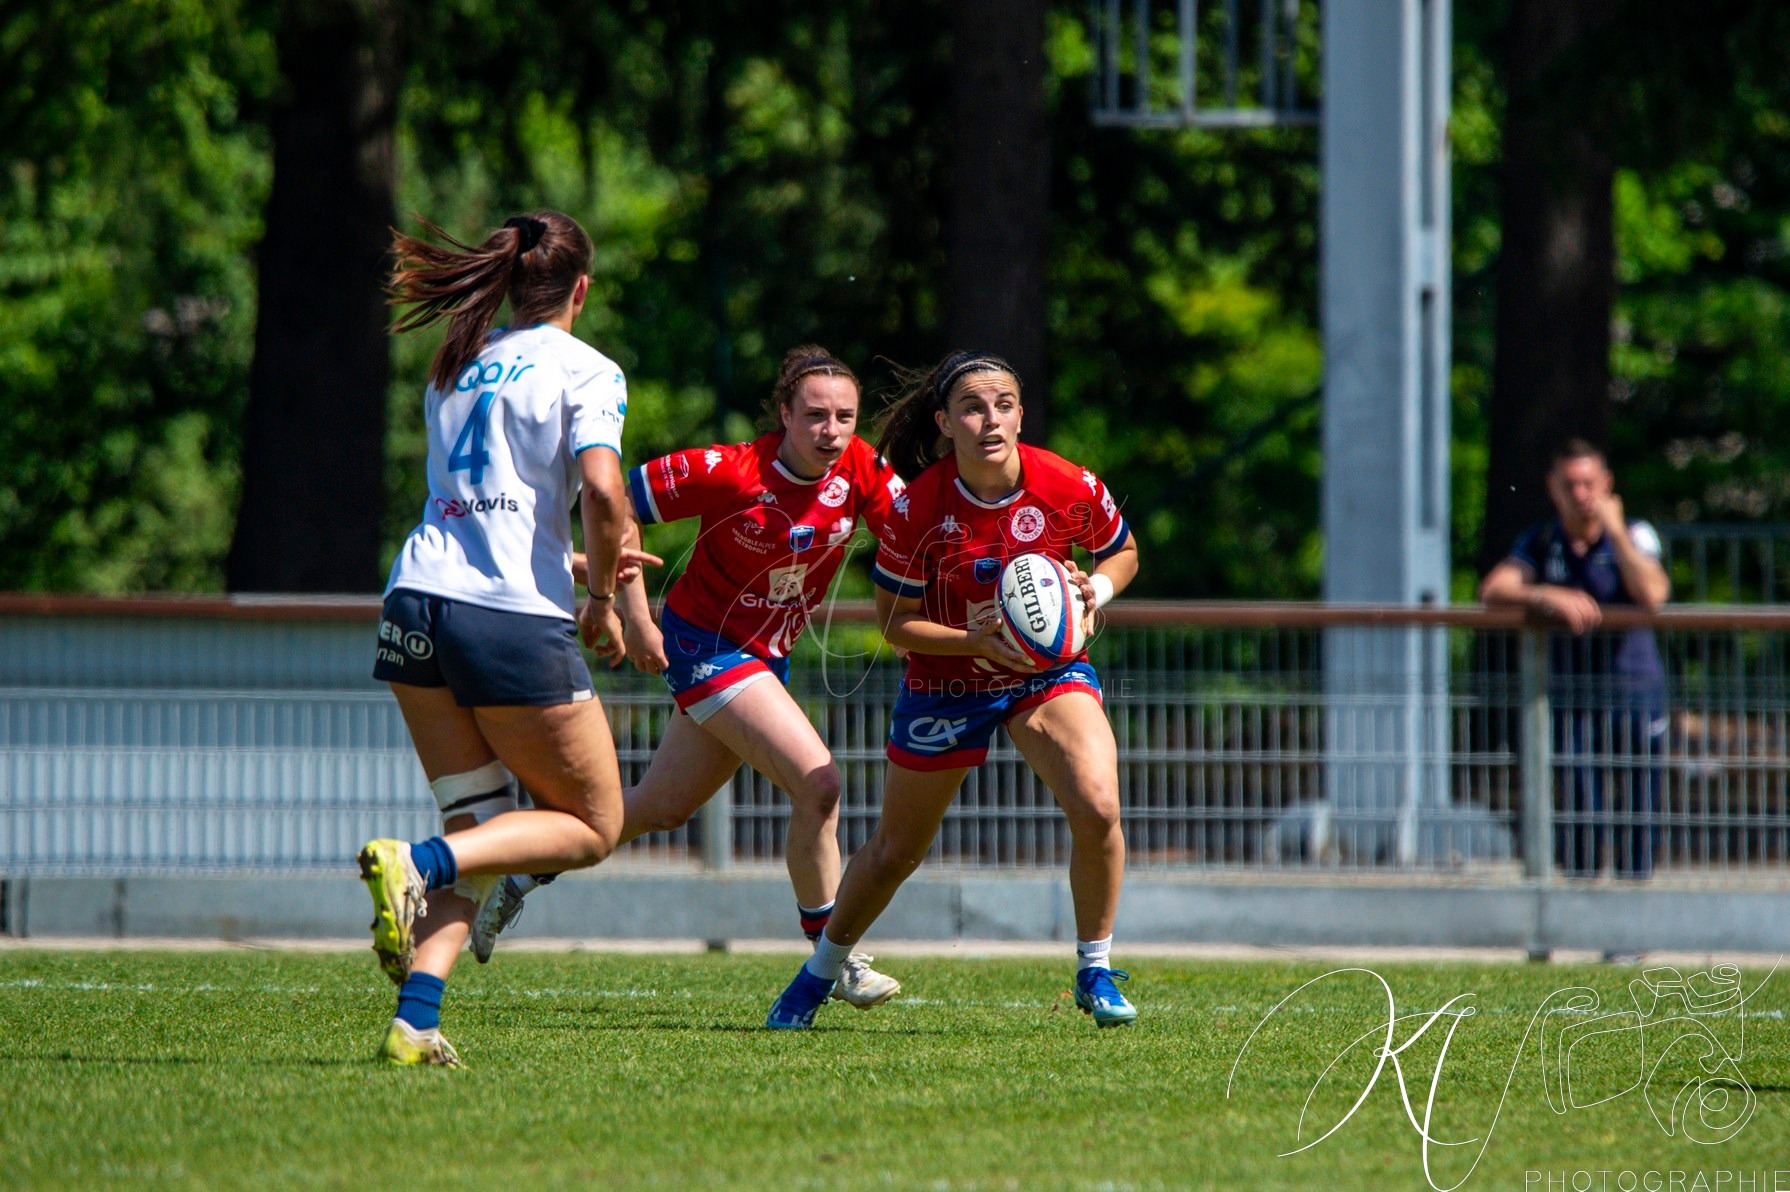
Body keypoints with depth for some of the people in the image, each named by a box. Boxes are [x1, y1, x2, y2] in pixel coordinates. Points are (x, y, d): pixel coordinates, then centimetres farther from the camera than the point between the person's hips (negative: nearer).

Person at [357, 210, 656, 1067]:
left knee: (479, 827, 13)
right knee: (591, 826, 9)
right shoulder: (584, 370, 0)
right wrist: (603, 599, 1)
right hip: (515, 617, -6)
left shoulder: (458, 369, 20)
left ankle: (414, 1021, -6)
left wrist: (581, 562, 37)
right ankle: (416, 864, -15)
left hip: (418, 600, 6)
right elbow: (602, 492, -15)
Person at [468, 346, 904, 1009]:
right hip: (706, 644, -7)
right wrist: (634, 615, -18)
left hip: (766, 656, 7)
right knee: (818, 783, -19)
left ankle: (522, 878, 38)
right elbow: (616, 502, -17)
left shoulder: (861, 470, -10)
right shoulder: (731, 472, -24)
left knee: (660, 807, 19)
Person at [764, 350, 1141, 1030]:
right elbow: (894, 623, -13)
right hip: (946, 685, -1)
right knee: (896, 850, 12)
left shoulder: (1071, 489, -18)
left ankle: (1096, 973, -4)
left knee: (1097, 807, -25)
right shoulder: (918, 508, -22)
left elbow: (1122, 552, 4)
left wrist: (1095, 590, -17)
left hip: (1049, 669, 1)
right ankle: (818, 976, 38)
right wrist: (976, 639, -28)